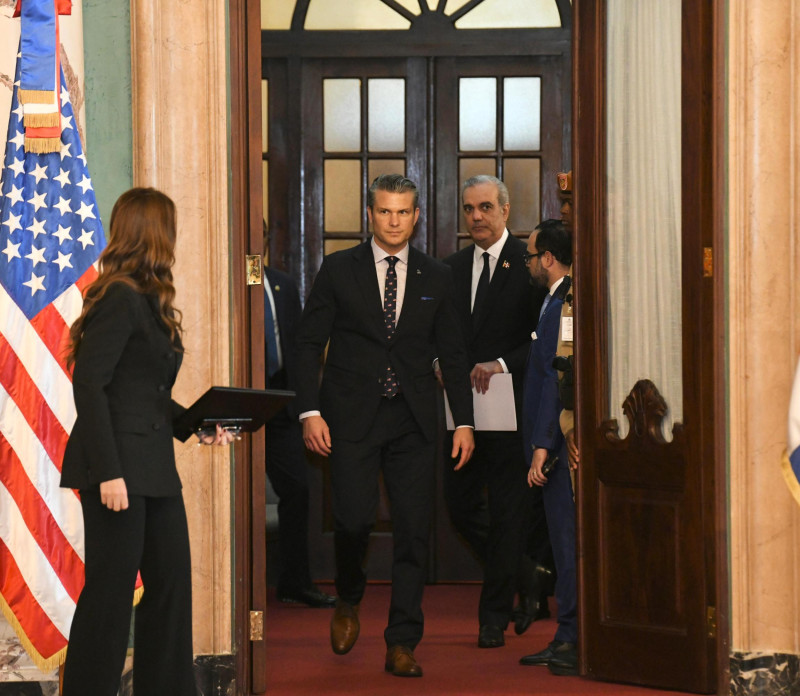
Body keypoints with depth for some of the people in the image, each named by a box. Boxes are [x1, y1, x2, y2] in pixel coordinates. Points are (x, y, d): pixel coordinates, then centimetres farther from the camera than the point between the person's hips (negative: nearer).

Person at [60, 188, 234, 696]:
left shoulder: (146, 302, 15)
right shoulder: (121, 299, -13)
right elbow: (89, 384, -18)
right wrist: (108, 472, -22)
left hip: (153, 468, 10)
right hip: (119, 469, -10)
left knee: (172, 580, 12)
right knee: (112, 588, -3)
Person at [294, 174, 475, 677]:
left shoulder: (436, 277, 10)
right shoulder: (339, 271, 4)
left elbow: (452, 353, 12)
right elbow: (310, 342, 3)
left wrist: (464, 421, 5)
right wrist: (310, 412, -7)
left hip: (413, 419, 2)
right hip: (353, 416, -2)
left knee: (414, 531, -1)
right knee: (355, 518, -13)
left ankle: (402, 644, 7)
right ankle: (349, 601, 18)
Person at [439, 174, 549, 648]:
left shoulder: (529, 262, -5)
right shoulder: (453, 267, 14)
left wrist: (502, 365, -19)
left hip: (511, 404, -6)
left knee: (507, 511, -1)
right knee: (461, 505, 7)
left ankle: (495, 617, 7)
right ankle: (525, 586, 27)